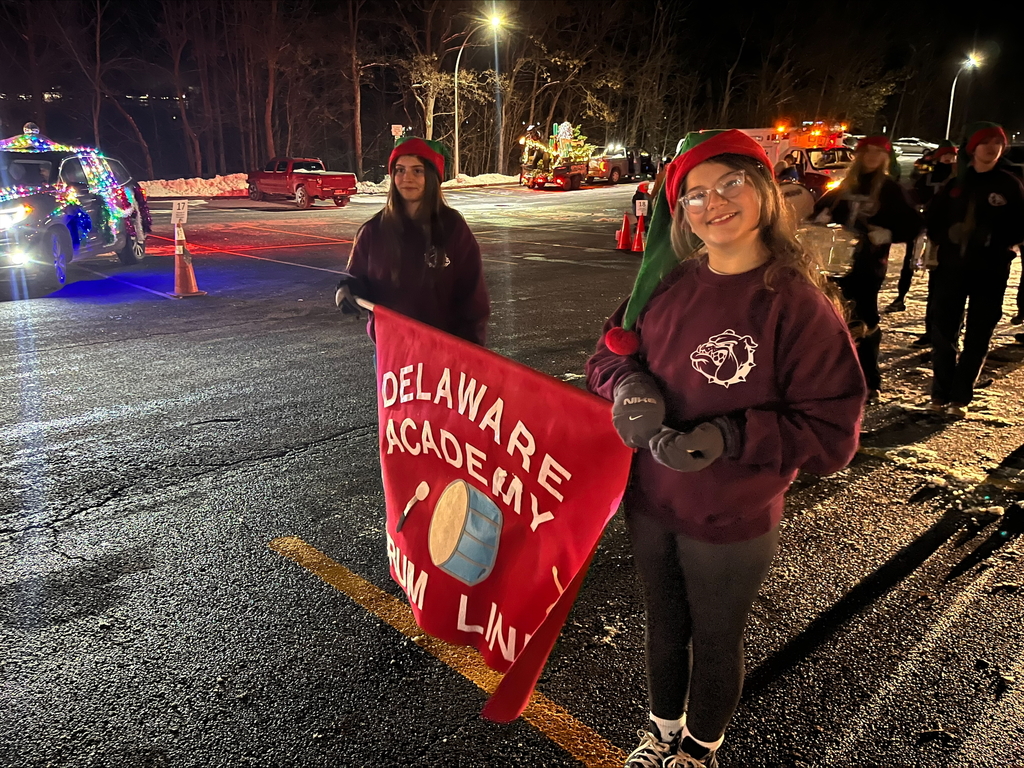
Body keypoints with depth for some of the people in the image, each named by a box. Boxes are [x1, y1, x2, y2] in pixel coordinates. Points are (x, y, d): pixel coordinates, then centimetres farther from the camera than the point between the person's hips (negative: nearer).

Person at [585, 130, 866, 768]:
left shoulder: (797, 302, -19)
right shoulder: (668, 285, -6)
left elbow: (832, 431, -18)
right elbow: (614, 350, 7)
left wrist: (729, 437, -28)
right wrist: (630, 385, -16)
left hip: (732, 522, -4)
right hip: (651, 503, 4)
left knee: (716, 641, 21)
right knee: (665, 625, 25)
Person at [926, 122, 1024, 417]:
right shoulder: (956, 183, 6)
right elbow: (933, 215, 12)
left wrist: (998, 245, -15)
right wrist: (943, 240, -3)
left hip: (990, 271, -2)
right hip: (951, 266, 2)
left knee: (977, 336, 2)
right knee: (943, 331, 2)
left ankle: (960, 397, 10)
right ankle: (940, 393, 13)